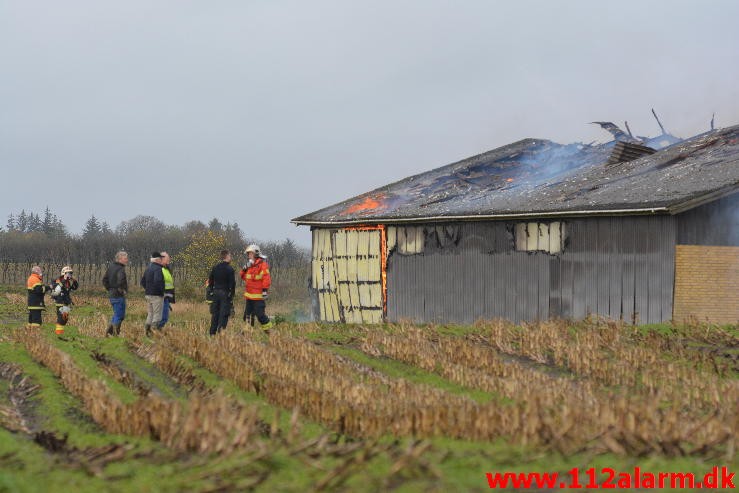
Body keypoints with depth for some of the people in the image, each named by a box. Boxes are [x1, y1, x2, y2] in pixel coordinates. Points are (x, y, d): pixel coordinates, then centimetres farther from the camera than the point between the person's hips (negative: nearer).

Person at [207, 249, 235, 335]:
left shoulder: (215, 268, 7)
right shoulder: (230, 269, -10)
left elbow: (210, 281, 11)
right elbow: (232, 284, -11)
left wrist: (211, 291, 17)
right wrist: (231, 296, -5)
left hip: (216, 293, 6)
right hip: (225, 293, -6)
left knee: (215, 314, 12)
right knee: (223, 315, -3)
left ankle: (212, 333, 14)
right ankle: (220, 332, -7)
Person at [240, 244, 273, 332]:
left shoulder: (262, 264, -11)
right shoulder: (250, 265, 16)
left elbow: (266, 278, -18)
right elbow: (244, 277, 24)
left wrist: (265, 290, -23)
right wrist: (244, 269, 6)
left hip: (258, 295, -8)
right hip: (249, 295, 8)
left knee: (260, 314, -9)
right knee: (248, 314, 10)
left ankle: (268, 330, 3)